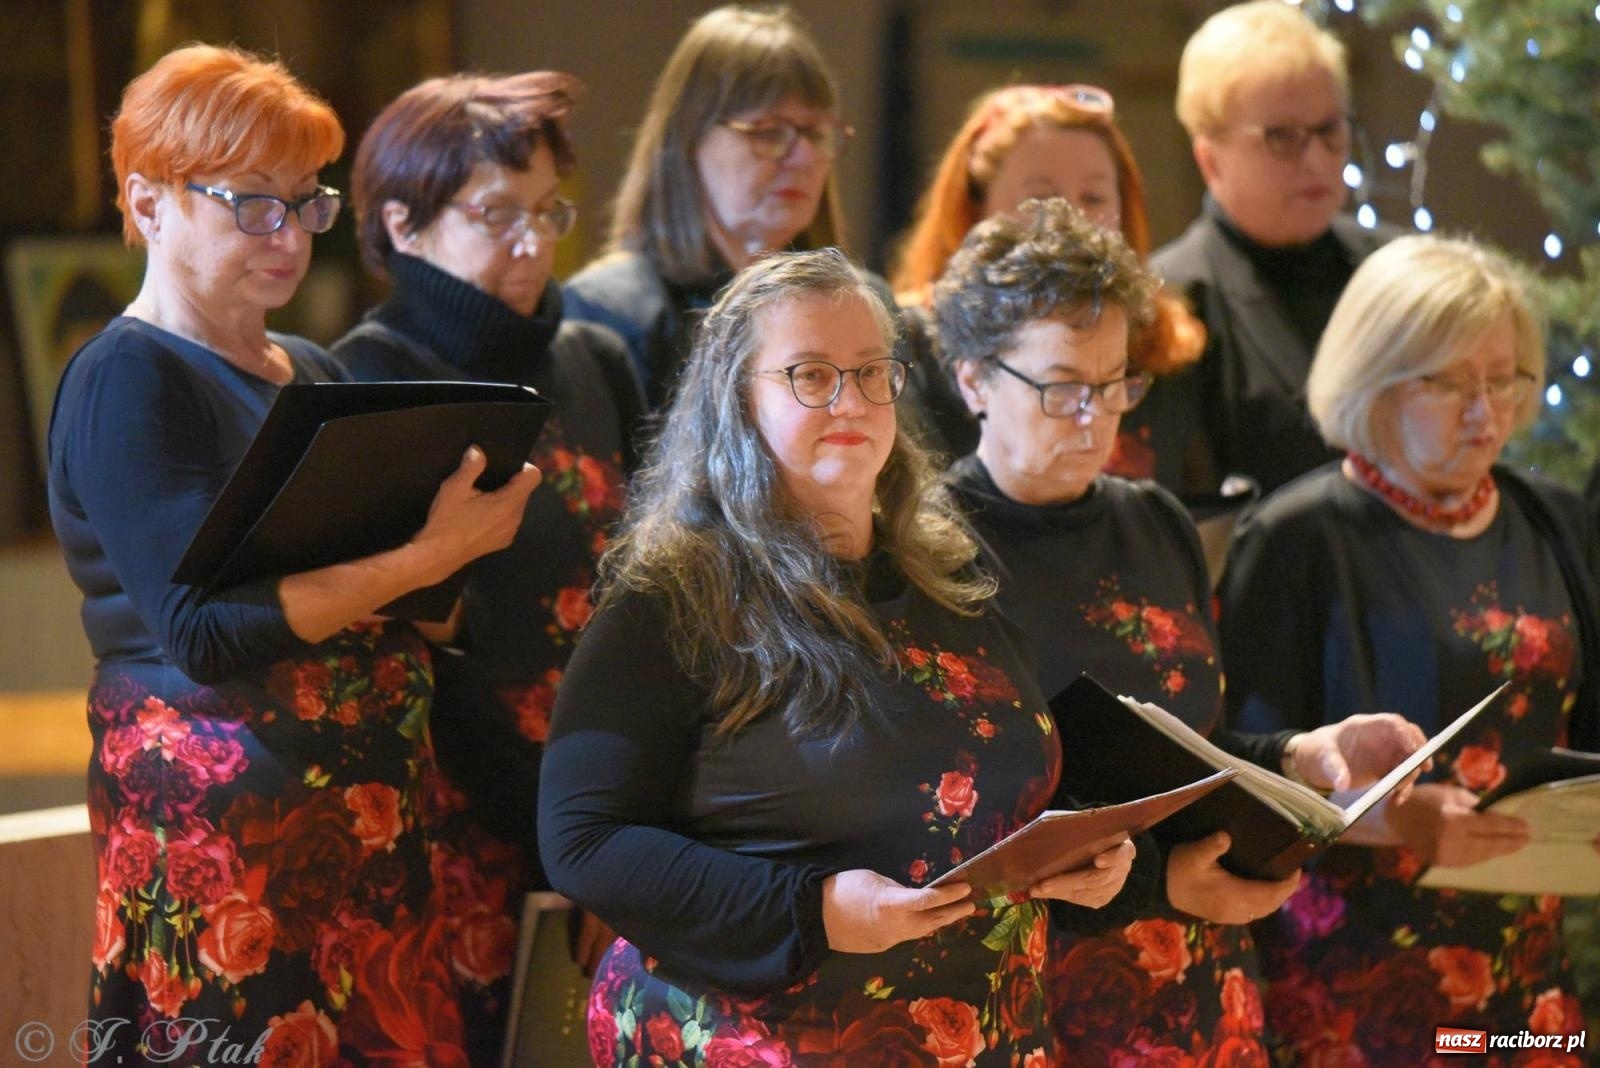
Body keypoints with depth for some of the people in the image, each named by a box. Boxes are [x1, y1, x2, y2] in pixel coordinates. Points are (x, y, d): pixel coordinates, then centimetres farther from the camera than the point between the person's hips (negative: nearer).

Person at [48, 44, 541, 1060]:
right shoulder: (128, 382, -8)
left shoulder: (314, 374, 17)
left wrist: (465, 524, 0)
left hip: (374, 813, 7)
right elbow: (205, 629, -19)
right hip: (222, 821, -7)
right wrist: (426, 557, -20)